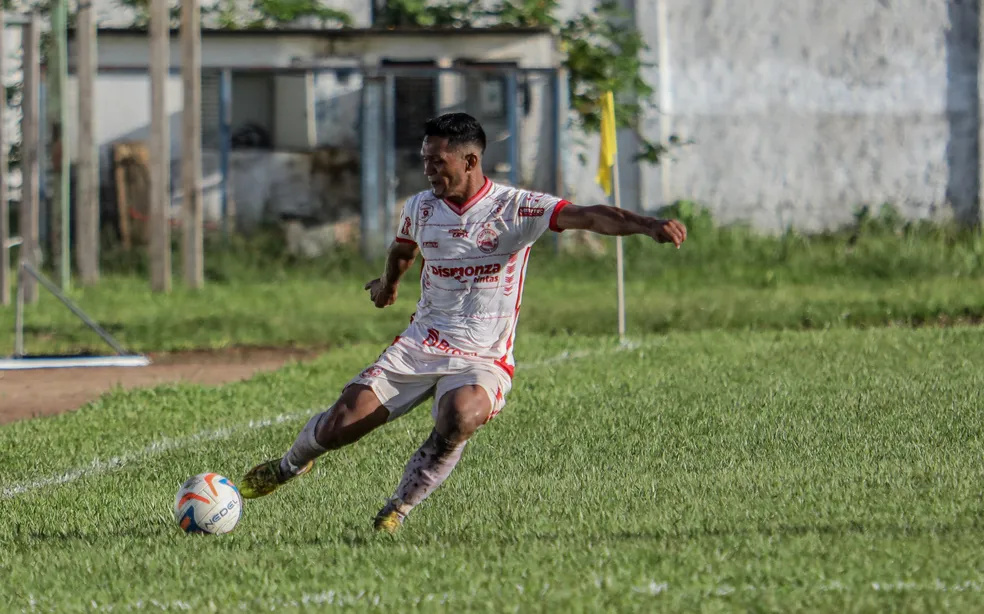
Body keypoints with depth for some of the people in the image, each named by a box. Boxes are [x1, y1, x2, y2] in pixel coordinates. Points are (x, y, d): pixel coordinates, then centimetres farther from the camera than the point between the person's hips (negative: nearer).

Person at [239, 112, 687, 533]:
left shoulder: (515, 208, -11)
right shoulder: (420, 208, 5)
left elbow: (588, 217, -24)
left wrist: (648, 225, -40)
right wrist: (388, 284, 50)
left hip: (482, 360, -4)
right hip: (419, 347, 4)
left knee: (460, 418, -37)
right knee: (340, 425, -9)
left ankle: (399, 510, -16)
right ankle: (290, 465, 27)